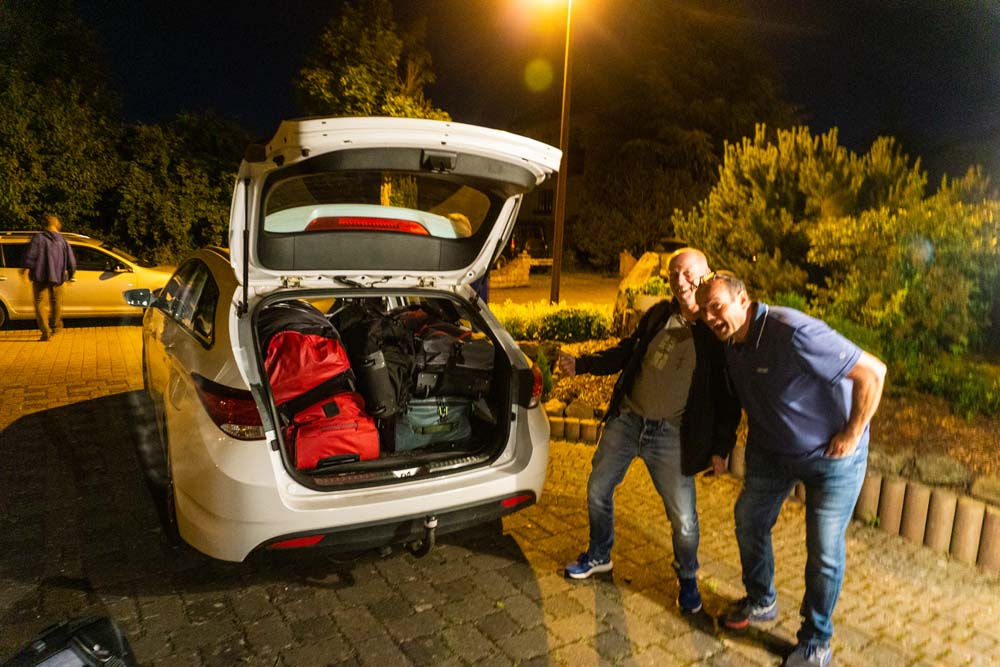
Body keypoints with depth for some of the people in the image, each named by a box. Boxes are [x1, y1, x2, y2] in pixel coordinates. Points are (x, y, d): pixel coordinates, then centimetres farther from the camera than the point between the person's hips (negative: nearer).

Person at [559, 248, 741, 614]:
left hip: (671, 436, -4)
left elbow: (728, 398, -6)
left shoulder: (719, 333, -10)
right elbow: (624, 354, 12)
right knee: (598, 490, 15)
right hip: (626, 419, 5)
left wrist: (721, 448, -7)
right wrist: (581, 364, 1)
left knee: (683, 518, 4)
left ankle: (688, 579, 35)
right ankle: (599, 556, 41)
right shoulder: (658, 315, 2)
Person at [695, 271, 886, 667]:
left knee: (824, 551, 2)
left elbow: (872, 372, -30)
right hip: (771, 451, 7)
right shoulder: (732, 343, -6)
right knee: (749, 520, 14)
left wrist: (852, 434, -21)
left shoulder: (792, 333, -32)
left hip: (831, 456, -7)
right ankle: (761, 602, 38)